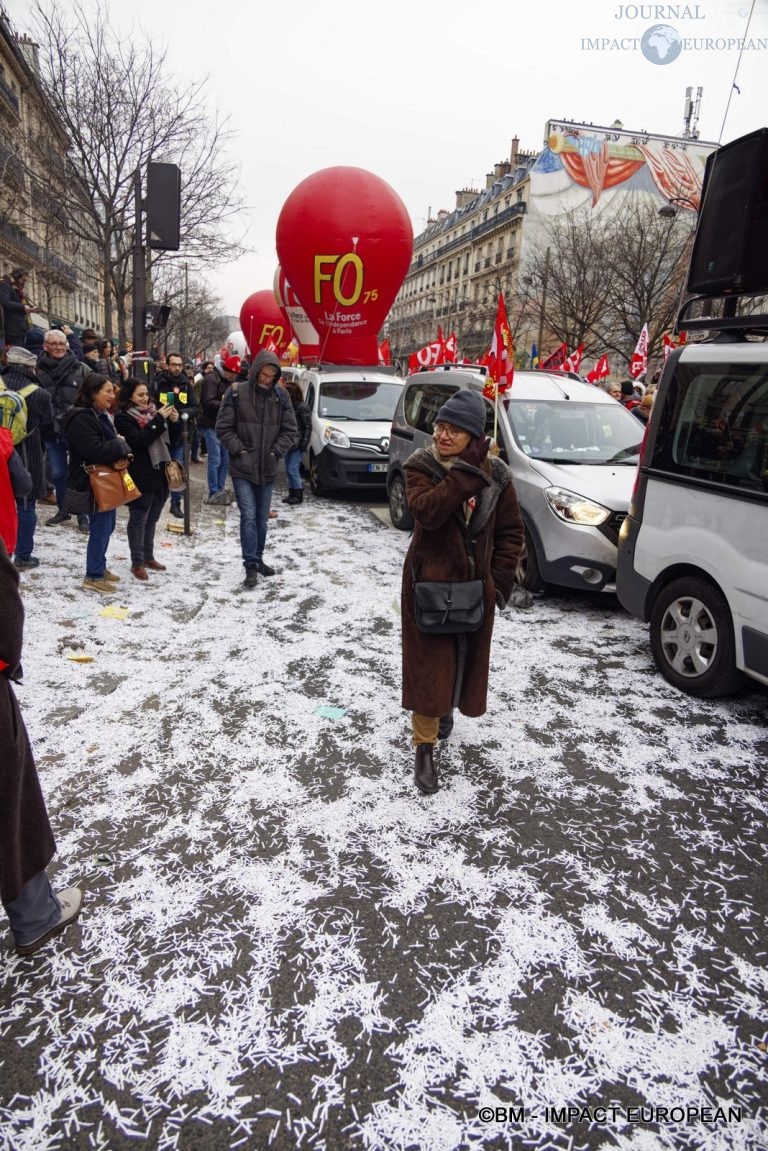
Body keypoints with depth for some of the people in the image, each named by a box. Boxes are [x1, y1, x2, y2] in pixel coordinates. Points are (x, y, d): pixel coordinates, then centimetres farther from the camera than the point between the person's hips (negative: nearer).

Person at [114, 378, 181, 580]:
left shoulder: (153, 412, 11)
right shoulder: (124, 418, -8)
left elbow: (171, 441, 11)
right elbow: (139, 440, -23)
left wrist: (175, 422, -7)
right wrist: (159, 420, -25)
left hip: (160, 474, 6)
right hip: (140, 477, -6)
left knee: (152, 518, 16)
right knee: (138, 519, 3)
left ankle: (148, 557, 28)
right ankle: (137, 562, 12)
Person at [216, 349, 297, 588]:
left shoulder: (280, 396, 2)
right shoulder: (236, 393, -6)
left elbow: (289, 430, 6)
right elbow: (223, 428, -3)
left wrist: (276, 452, -6)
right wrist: (240, 450, -11)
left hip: (267, 469, 3)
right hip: (242, 468, -3)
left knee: (262, 518, 12)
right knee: (248, 516, -9)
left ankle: (258, 559, 26)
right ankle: (251, 566, -3)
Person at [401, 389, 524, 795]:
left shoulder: (495, 474, -1)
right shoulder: (420, 467, -8)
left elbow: (511, 532, 5)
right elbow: (426, 511, -28)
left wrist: (500, 581, -2)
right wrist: (466, 471, -28)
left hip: (475, 587, 3)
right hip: (429, 583, -3)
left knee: (464, 658, 17)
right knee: (428, 664, -1)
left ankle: (446, 707, 47)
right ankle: (425, 747, 11)